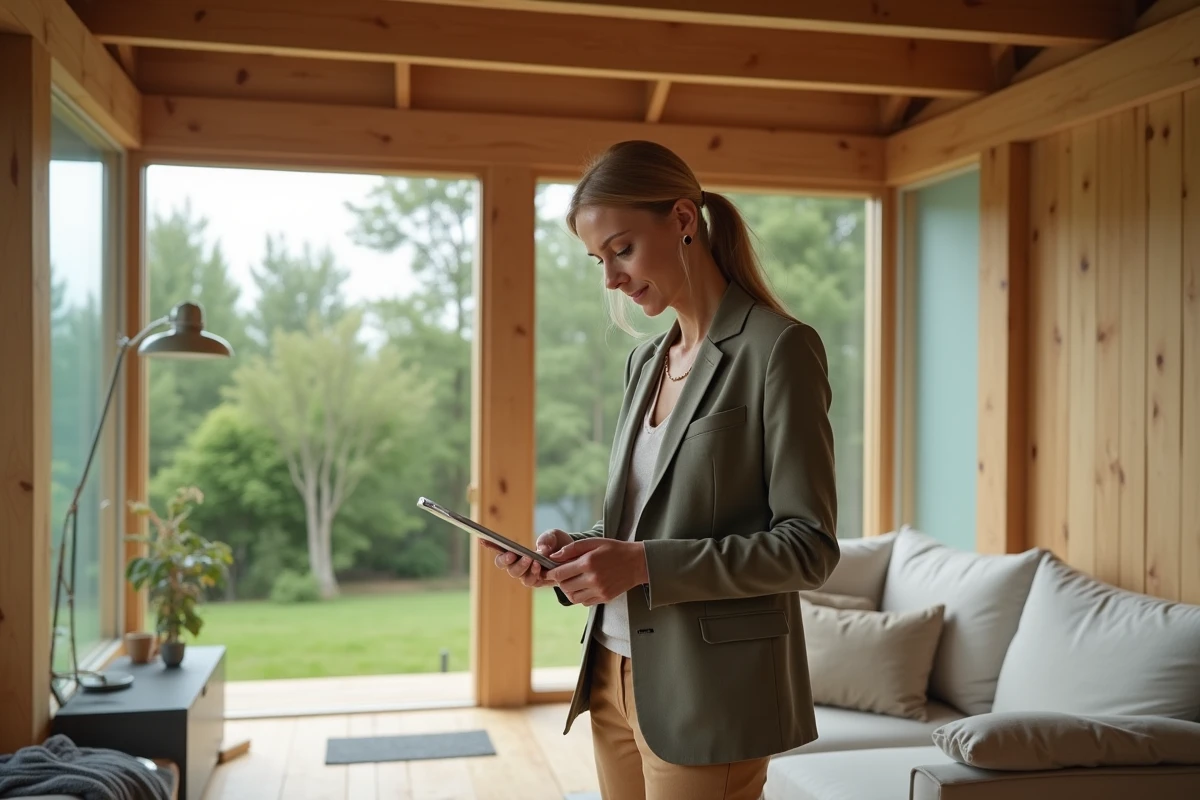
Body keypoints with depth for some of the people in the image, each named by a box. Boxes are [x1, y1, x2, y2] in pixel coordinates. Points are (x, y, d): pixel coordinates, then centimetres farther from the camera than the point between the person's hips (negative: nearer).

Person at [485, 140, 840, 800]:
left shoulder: (779, 349, -11)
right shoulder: (645, 360, 11)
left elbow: (808, 546, -15)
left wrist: (644, 565, -22)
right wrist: (576, 550, -2)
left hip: (708, 692, -7)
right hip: (618, 675, 7)